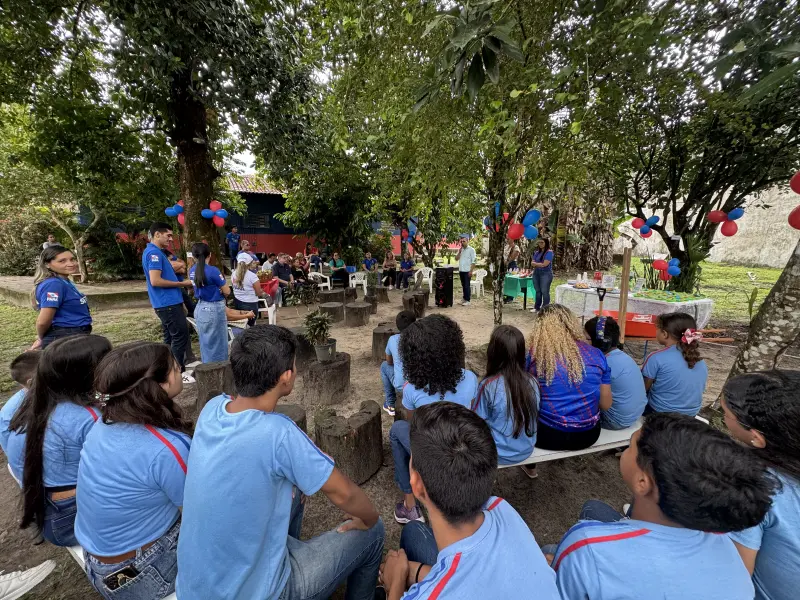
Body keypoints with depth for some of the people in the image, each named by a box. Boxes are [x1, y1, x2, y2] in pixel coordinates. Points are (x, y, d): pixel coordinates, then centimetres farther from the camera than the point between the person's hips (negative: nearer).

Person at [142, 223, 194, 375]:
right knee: (181, 336, -5)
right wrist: (182, 283, -14)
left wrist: (181, 282, 14)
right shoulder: (154, 253, -15)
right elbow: (155, 281, -23)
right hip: (168, 303, -10)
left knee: (170, 338, 15)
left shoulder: (155, 252, 17)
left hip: (168, 302, 10)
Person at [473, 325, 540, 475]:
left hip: (499, 454, -4)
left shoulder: (489, 386, -28)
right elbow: (533, 415, 3)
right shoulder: (532, 382, -14)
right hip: (527, 450, 4)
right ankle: (530, 467, 48)